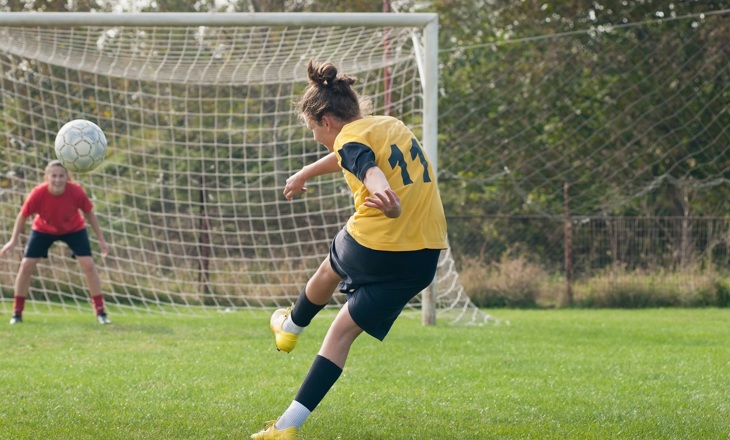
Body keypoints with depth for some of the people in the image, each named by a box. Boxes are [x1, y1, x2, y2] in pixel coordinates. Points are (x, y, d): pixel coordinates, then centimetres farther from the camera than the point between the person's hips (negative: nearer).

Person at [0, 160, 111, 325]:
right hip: (43, 230, 0)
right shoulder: (38, 194, -33)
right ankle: (17, 313, 7)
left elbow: (89, 213, -13)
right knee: (26, 265, -8)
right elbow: (23, 216, -15)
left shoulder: (76, 191, -32)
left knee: (88, 265, -13)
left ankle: (100, 312, -1)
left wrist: (100, 239, -8)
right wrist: (14, 240, -14)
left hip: (74, 229, 0)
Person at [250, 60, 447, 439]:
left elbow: (372, 171, -30)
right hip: (424, 258, 6)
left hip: (373, 246, -6)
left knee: (330, 270, 30)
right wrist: (305, 173, 56)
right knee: (344, 330, 10)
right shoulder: (391, 125, 18)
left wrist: (389, 202, -51)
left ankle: (291, 328, 58)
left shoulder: (351, 138, -6)